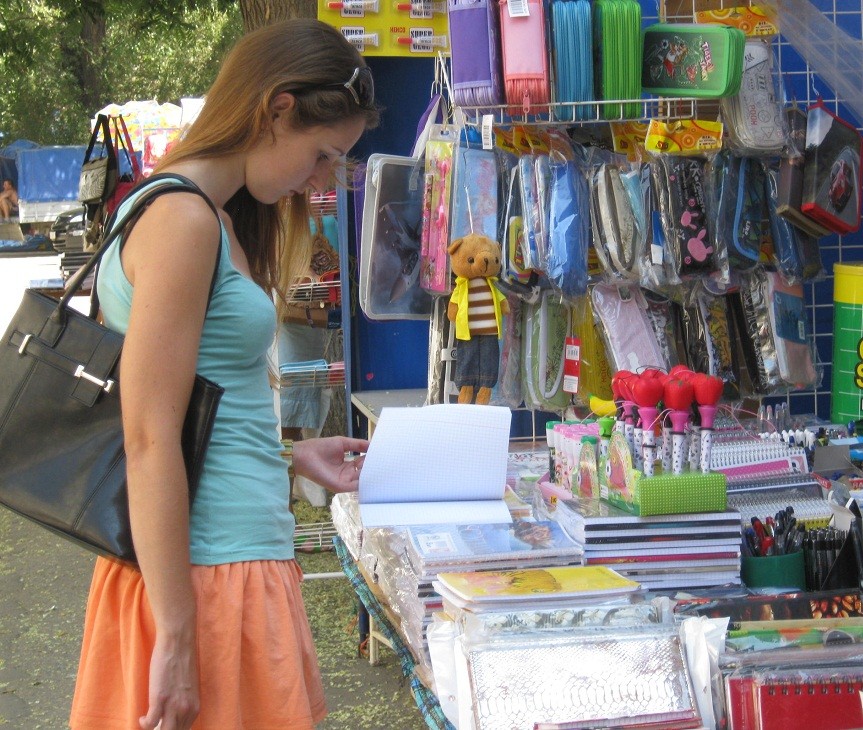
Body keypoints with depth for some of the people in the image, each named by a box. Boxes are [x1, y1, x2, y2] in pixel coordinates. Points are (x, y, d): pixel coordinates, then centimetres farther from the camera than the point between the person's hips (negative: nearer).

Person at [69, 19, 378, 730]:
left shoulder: (215, 216, 14)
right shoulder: (184, 220, -16)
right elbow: (149, 440, -20)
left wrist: (295, 455, 21)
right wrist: (176, 638, -20)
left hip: (249, 556, 10)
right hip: (210, 572, -10)